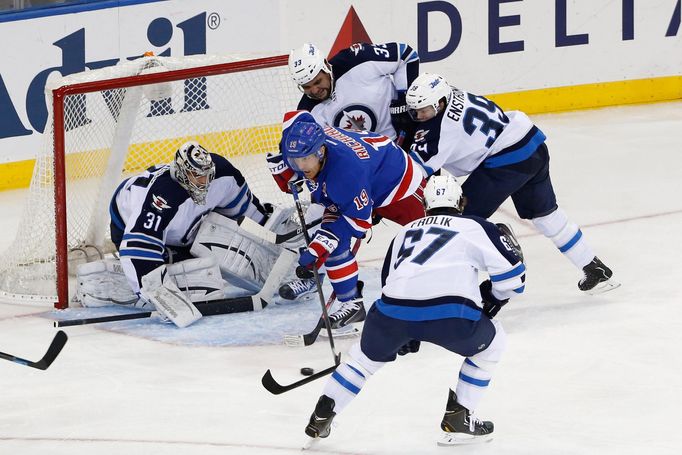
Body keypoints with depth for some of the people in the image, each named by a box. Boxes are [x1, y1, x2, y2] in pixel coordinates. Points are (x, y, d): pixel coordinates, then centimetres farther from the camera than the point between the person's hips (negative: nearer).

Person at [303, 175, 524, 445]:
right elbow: (513, 274, 13)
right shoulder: (476, 227, 20)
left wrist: (405, 335, 52)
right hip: (450, 313, -4)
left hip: (393, 311, 4)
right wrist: (491, 299, 35)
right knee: (491, 342, 24)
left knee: (368, 353, 32)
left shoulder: (406, 232, 34)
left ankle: (322, 416, 29)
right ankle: (458, 419, 19)